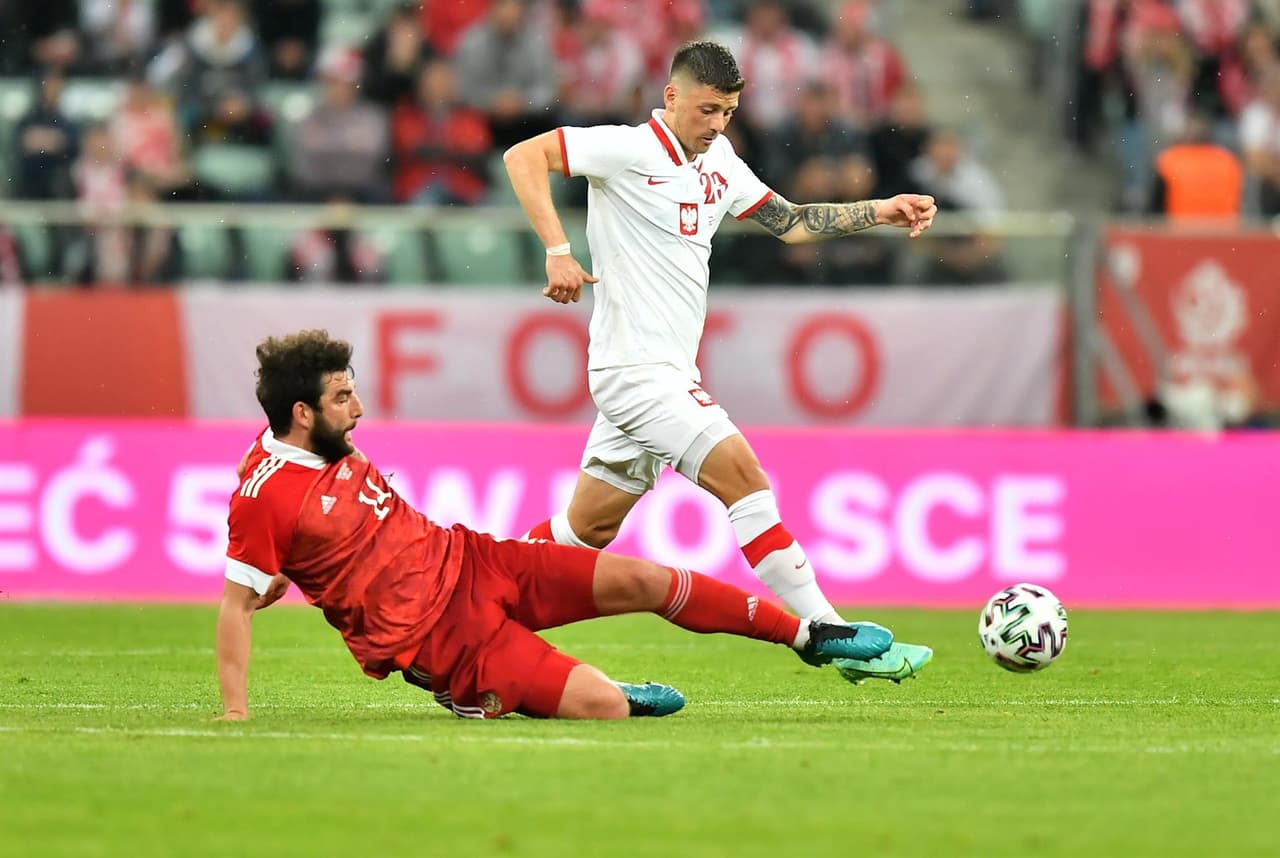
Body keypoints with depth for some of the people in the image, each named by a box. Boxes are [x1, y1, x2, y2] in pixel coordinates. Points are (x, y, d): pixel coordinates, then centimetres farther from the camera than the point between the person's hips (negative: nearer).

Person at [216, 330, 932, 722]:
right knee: (605, 707, -23)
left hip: (466, 561, 8)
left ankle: (813, 637, 11)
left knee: (643, 580, -3)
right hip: (435, 634, -8)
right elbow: (238, 603, -17)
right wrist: (235, 716, -19)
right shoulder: (266, 494, -19)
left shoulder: (331, 448, 6)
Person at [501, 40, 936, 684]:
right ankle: (827, 634, -15)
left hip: (668, 374, 9)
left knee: (588, 529, 14)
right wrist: (558, 252, -24)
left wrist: (883, 212, 10)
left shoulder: (717, 161, 13)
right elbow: (523, 156, -16)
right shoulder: (630, 150, -11)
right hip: (636, 366, -9)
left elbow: (790, 222, 20)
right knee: (744, 478, -16)